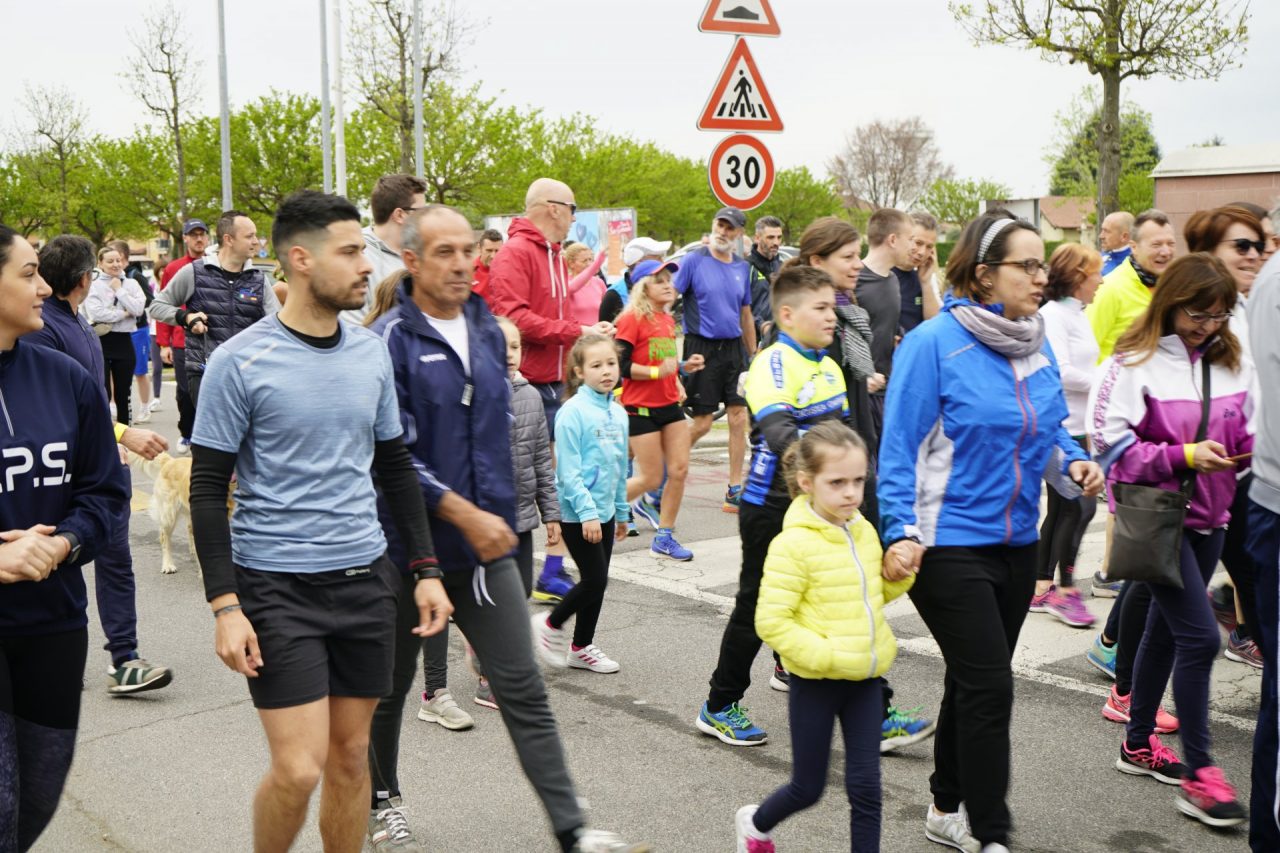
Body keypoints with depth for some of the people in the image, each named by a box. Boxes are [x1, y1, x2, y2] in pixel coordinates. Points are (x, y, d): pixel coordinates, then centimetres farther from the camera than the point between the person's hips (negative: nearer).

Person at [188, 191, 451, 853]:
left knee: (352, 755, 12)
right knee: (299, 767, -5)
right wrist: (225, 605, -13)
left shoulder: (371, 352, 6)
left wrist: (425, 568, 8)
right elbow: (208, 489, -7)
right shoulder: (240, 362, -10)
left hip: (365, 579, 5)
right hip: (277, 586, -5)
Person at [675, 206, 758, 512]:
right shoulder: (693, 260, -5)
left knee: (739, 419, 1)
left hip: (733, 347, 5)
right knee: (702, 423, -4)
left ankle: (735, 492, 9)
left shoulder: (742, 267, 11)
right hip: (702, 347, -5)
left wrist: (752, 356, 17)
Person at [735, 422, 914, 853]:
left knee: (865, 785, 4)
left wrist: (900, 577, -1)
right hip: (815, 681, -5)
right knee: (808, 788, 11)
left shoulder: (865, 532, 3)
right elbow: (771, 622, -20)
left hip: (864, 677, 5)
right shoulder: (793, 544, -19)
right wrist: (825, 656, -24)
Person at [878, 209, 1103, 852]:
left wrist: (1074, 464, -4)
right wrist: (900, 531, -22)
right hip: (949, 545, -7)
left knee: (975, 681, 17)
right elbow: (900, 447, -15)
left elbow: (1049, 431, 16)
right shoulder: (934, 343, -14)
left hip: (1016, 543, 7)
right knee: (989, 685, -7)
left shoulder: (1037, 346, 6)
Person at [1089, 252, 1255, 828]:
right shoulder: (1135, 363, -12)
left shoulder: (1233, 364, 6)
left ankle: (1139, 743, 32)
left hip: (1207, 515, 7)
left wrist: (1250, 450, -9)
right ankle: (1198, 774, 0)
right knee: (1200, 636, -11)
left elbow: (1249, 431, 13)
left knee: (1165, 628, 17)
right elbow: (1111, 442, -16)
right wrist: (1183, 456, -22)